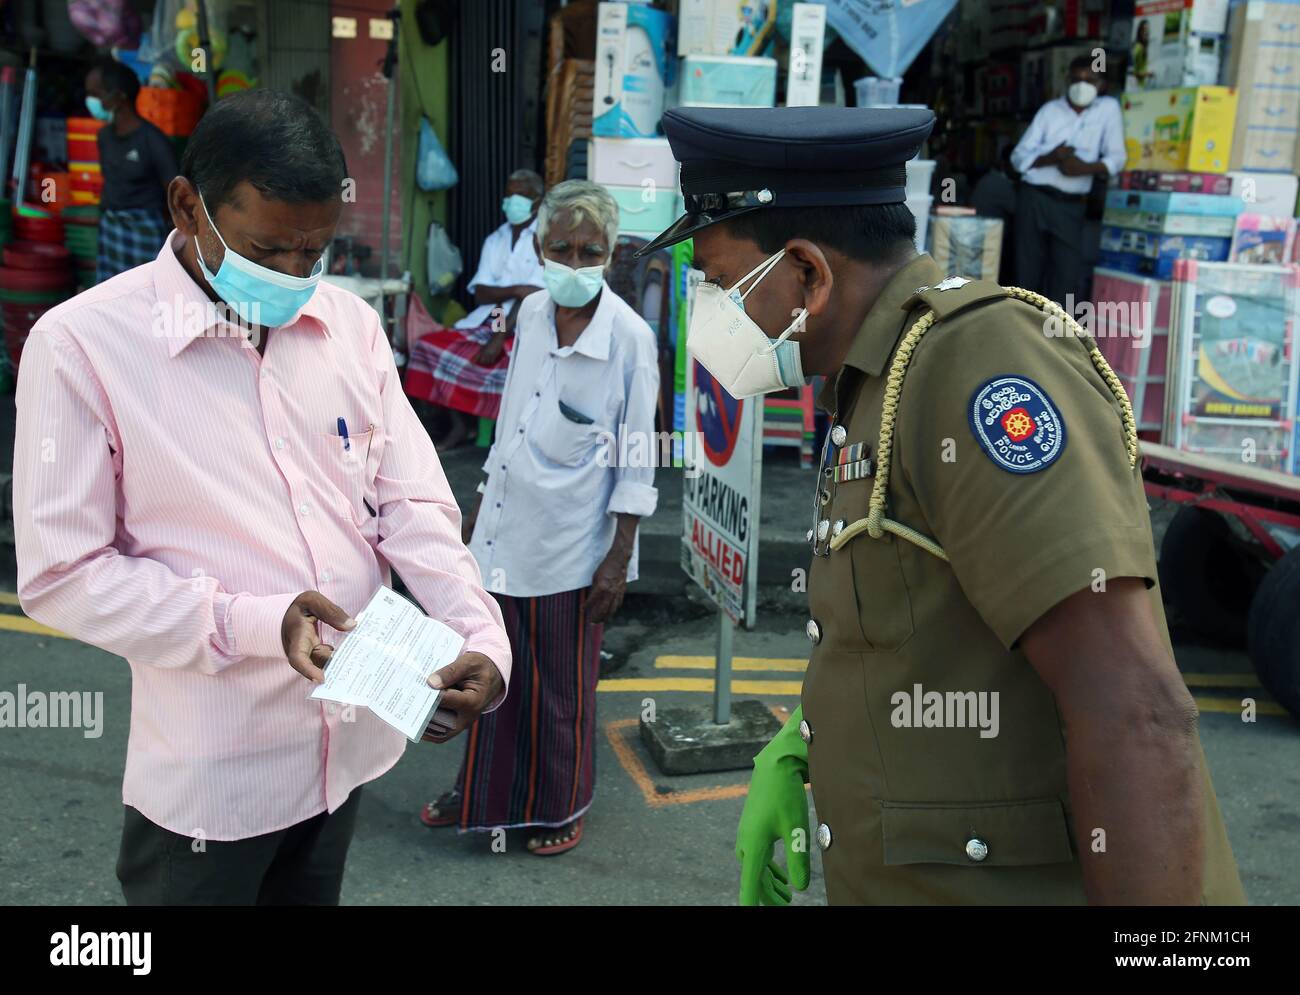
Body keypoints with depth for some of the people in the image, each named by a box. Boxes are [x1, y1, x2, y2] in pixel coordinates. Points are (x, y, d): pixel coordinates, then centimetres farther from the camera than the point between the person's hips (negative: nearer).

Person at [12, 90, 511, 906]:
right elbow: (62, 573, -13)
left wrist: (483, 636, -15)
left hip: (352, 741, 5)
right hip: (210, 775, -4)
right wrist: (257, 624, -22)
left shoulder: (350, 325, 0)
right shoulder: (83, 343, -13)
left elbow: (412, 504, 0)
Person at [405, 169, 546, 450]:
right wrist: (516, 290, -18)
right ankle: (461, 425, -8)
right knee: (431, 344, -13)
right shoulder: (494, 241, 15)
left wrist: (500, 338, -23)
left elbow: (534, 296, -14)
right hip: (487, 319, 6)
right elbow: (480, 293, 3)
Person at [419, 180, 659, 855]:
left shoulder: (630, 337, -13)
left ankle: (560, 808, 32)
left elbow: (636, 461, -10)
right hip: (504, 532, 5)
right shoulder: (531, 312, 3)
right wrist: (483, 500, 19)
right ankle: (483, 794, 37)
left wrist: (618, 559, -11)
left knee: (562, 690, 10)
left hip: (569, 546, -5)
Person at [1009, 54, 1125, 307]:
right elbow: (1019, 157, 3)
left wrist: (1085, 168, -17)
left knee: (1068, 272, -6)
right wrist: (1051, 158, -15)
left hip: (1071, 205, -1)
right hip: (1034, 198, 1)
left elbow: (1117, 158, 1)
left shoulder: (1109, 108, 6)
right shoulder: (1050, 110, 8)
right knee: (1029, 269, 2)